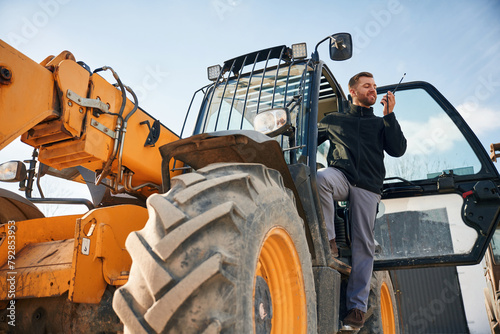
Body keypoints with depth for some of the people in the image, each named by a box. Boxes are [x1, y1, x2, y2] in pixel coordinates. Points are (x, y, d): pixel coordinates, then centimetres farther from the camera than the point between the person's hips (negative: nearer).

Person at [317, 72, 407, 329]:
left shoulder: (380, 124, 26)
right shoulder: (333, 120, 24)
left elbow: (398, 150, 10)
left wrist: (389, 116, 6)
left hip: (368, 186, 1)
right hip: (341, 176, -1)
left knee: (363, 243, -8)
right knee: (320, 178, -37)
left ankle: (357, 306, -5)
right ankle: (329, 242, -26)